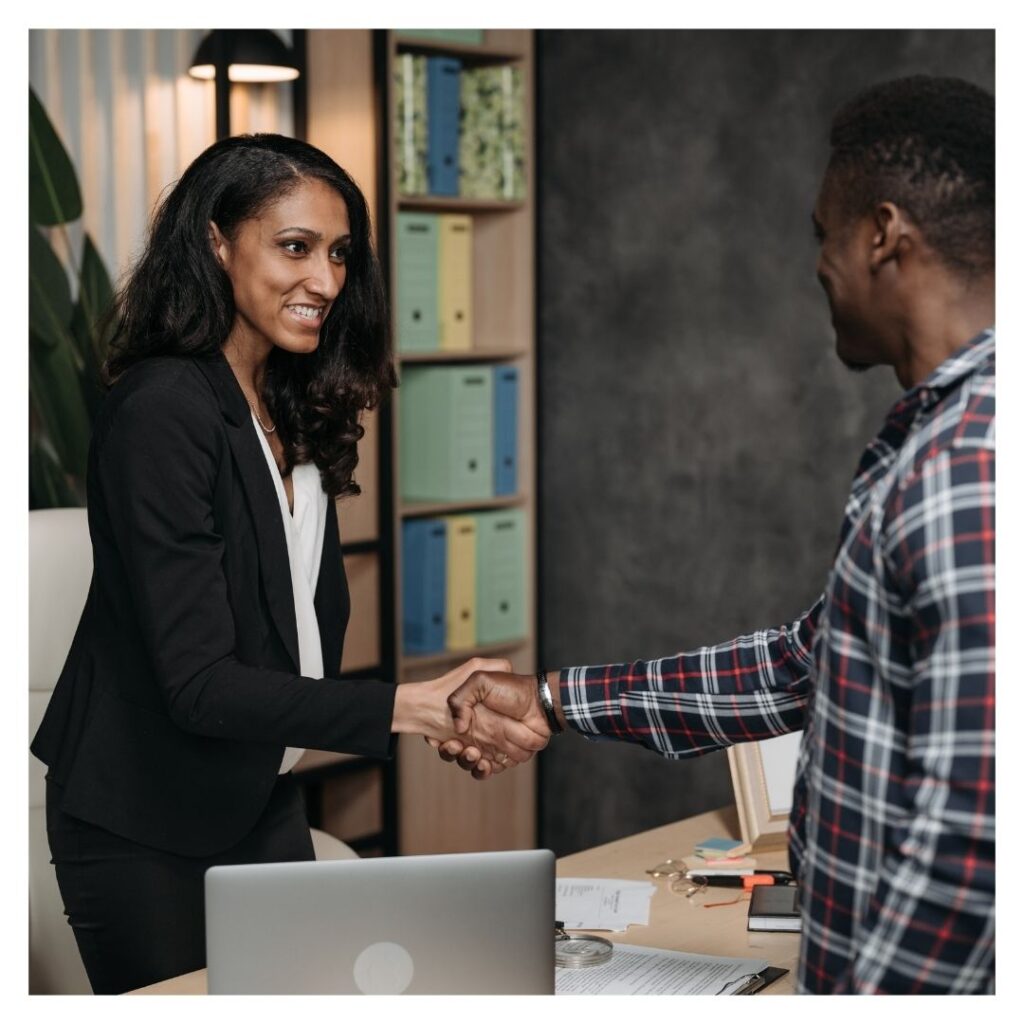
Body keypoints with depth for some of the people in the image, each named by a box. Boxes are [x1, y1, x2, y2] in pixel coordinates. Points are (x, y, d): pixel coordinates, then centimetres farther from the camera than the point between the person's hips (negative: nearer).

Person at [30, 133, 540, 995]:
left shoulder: (293, 408, 5)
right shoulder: (161, 411, -22)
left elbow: (303, 621, 8)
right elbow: (198, 681, -27)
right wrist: (406, 708, -33)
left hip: (267, 803, 8)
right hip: (146, 828, -8)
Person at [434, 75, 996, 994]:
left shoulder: (968, 468, -24)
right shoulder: (939, 439, 10)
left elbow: (975, 839, -29)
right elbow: (813, 663, 17)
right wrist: (554, 702, 17)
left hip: (912, 968, -9)